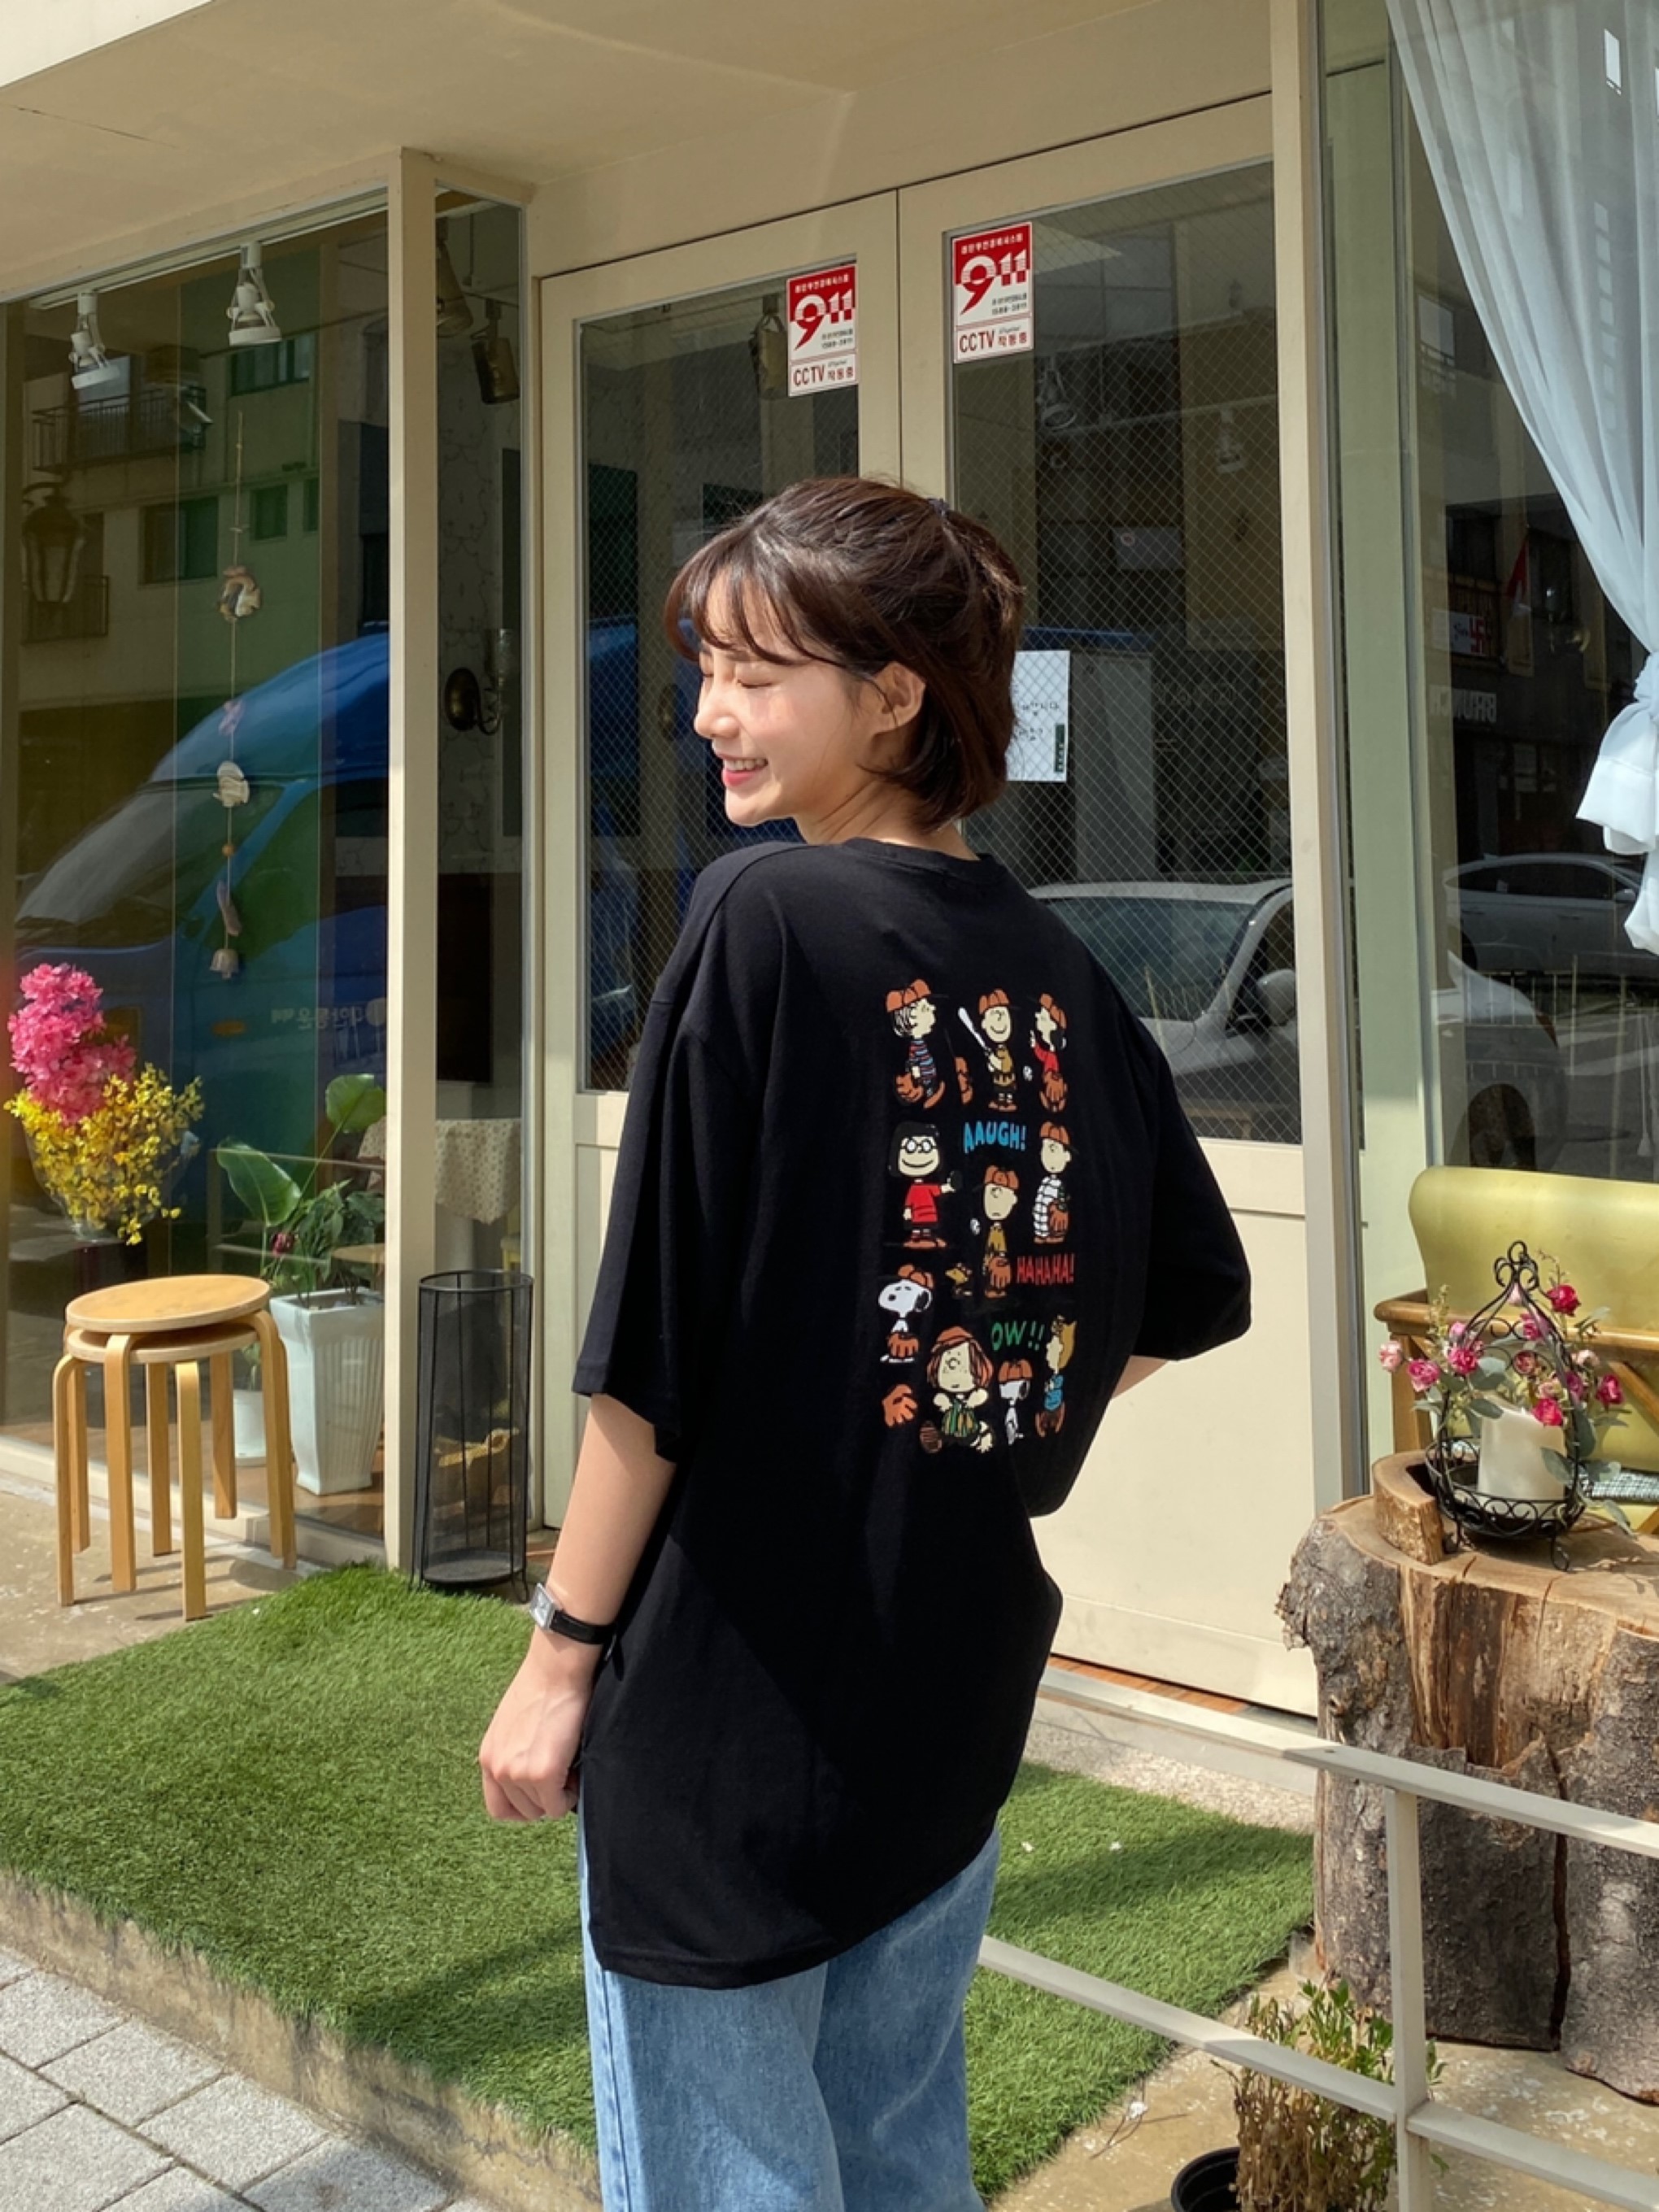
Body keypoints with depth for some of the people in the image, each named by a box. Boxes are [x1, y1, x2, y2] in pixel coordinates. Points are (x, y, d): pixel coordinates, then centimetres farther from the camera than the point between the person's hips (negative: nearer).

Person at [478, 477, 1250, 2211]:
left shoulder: (761, 924, -17)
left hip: (733, 1699, -6)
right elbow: (1194, 1301, 10)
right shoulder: (1051, 965, 1)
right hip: (960, 1679, 6)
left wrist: (560, 1649, -9)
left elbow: (653, 1349, -18)